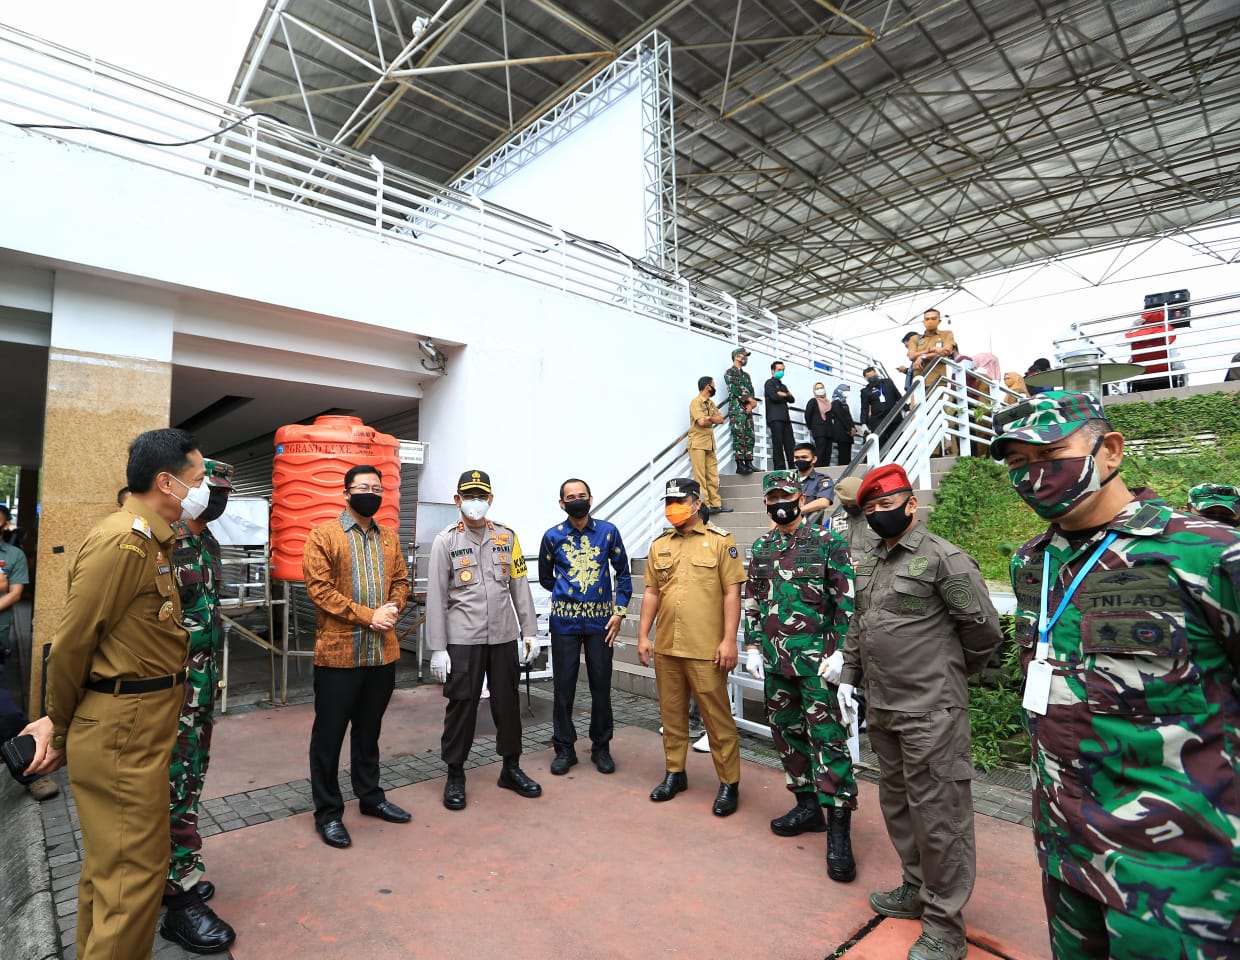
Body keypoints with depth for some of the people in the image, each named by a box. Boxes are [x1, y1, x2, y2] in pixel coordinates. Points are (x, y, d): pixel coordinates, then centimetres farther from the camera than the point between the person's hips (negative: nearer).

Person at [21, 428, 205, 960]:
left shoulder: (150, 541, 11)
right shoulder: (122, 541, -19)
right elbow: (71, 642, -15)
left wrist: (61, 721, 12)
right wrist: (61, 726, -1)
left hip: (142, 724, 9)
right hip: (123, 731, -9)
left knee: (110, 861, 22)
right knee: (134, 869, 2)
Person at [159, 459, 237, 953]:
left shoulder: (208, 541, 10)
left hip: (203, 676, 9)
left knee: (191, 777, 18)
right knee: (176, 784, 0)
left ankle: (171, 873, 34)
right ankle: (181, 899, 12)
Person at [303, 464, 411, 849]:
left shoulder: (390, 537, 11)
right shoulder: (323, 535, -6)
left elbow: (401, 580, 12)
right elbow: (319, 588, -13)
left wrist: (392, 610, -9)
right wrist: (367, 616, -17)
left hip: (383, 651, 5)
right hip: (338, 652, -5)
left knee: (369, 729, 18)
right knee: (329, 733, 7)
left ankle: (370, 796, 33)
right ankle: (328, 812, 22)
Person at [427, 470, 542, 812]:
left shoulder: (507, 537, 5)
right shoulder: (445, 540, -3)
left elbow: (520, 587, 8)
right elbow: (436, 597, -5)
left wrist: (530, 632, 5)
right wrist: (437, 649, -8)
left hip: (504, 636, 3)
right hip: (463, 639, -3)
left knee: (508, 703, 12)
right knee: (461, 706, 6)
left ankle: (511, 768, 29)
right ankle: (455, 775, 24)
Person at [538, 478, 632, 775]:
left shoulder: (608, 531, 1)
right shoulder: (552, 536, 0)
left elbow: (623, 573, 5)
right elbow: (545, 578, 14)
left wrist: (619, 611, -1)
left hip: (600, 620, 0)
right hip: (564, 621, 0)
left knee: (601, 685, 7)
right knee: (564, 685, 6)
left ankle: (601, 747, 24)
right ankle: (564, 748, 22)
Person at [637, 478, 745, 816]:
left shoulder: (720, 541, -3)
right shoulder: (659, 545, 11)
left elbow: (731, 593, -6)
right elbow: (652, 593, 13)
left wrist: (729, 640, -11)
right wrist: (643, 636, 8)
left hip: (706, 649, -4)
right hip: (665, 648, 5)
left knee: (718, 717, 4)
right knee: (671, 713, 15)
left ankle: (729, 783, 19)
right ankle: (675, 773, 32)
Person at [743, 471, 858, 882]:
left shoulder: (828, 541, -6)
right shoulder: (761, 547, 10)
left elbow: (846, 601, -8)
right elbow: (751, 600, 14)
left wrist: (839, 651, -13)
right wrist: (753, 647, 8)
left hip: (816, 659, -6)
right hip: (775, 659, 6)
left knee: (827, 738, -5)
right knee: (787, 732, 15)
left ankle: (839, 828, 5)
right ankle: (807, 805, 32)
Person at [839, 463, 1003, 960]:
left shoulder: (944, 558, -12)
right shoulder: (867, 563, 11)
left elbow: (984, 629, -9)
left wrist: (949, 673, 3)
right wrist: (848, 676, 14)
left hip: (930, 712, -8)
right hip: (881, 708, 8)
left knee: (938, 814, 3)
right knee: (897, 803, 21)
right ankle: (917, 887, 40)